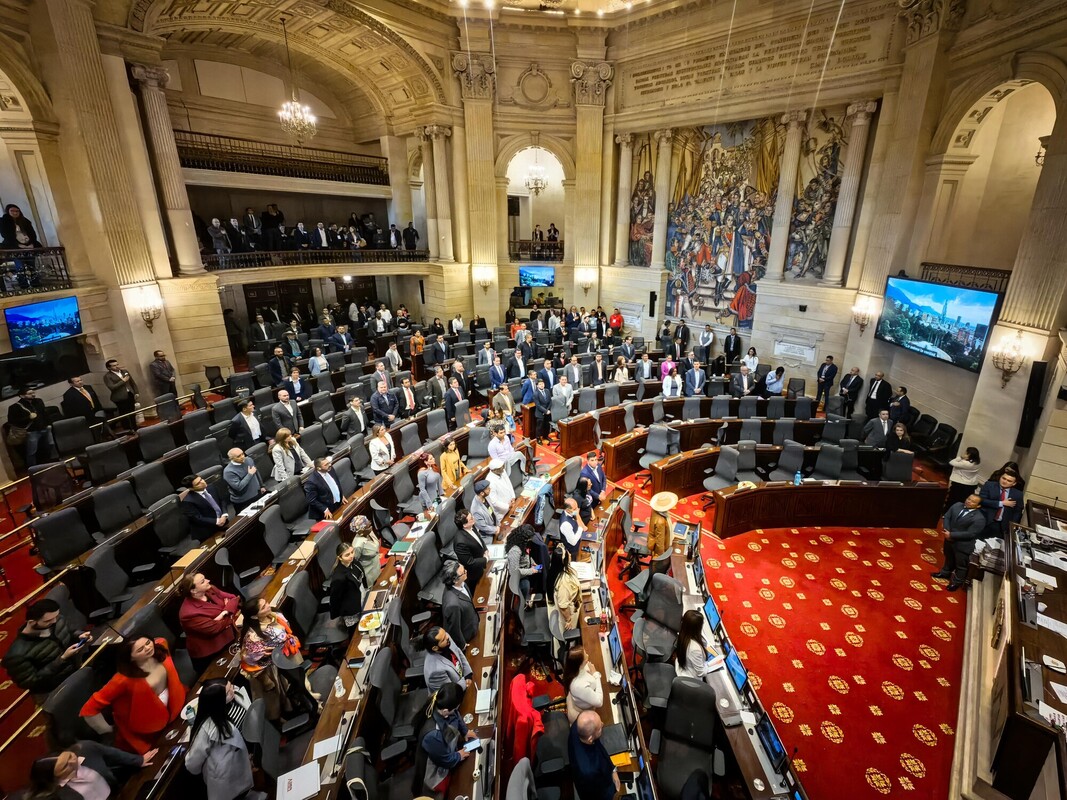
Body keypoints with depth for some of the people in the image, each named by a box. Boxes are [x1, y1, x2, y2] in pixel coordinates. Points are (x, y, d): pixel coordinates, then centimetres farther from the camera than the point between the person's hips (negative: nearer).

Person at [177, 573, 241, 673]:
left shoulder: (210, 590, -5)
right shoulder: (189, 613, -28)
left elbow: (234, 598, -6)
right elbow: (215, 628, -26)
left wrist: (226, 612, -24)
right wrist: (231, 617, -12)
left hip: (228, 638, 7)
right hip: (210, 654, -6)